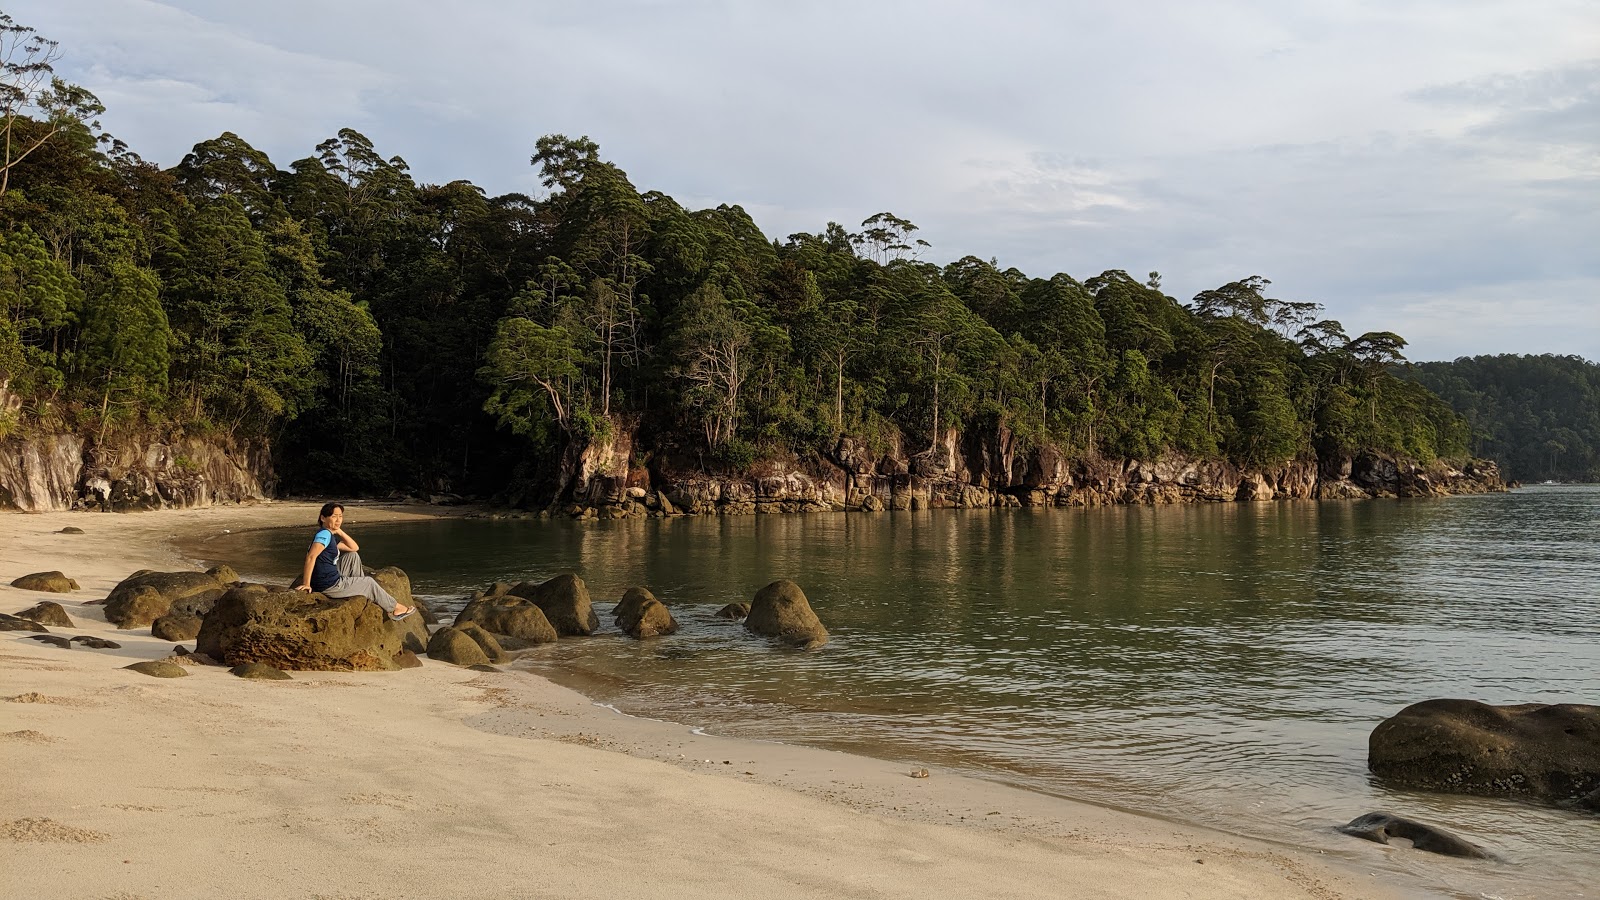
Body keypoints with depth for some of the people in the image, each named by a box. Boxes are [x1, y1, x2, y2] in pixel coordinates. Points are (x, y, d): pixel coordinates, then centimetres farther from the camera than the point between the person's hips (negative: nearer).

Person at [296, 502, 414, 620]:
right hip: (329, 586, -9)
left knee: (353, 556, 19)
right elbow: (311, 556, -31)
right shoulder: (324, 534, -18)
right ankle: (394, 607, 31)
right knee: (369, 582, 12)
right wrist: (306, 584, -32)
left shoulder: (331, 536, 11)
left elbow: (354, 548, 15)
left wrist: (339, 531, 4)